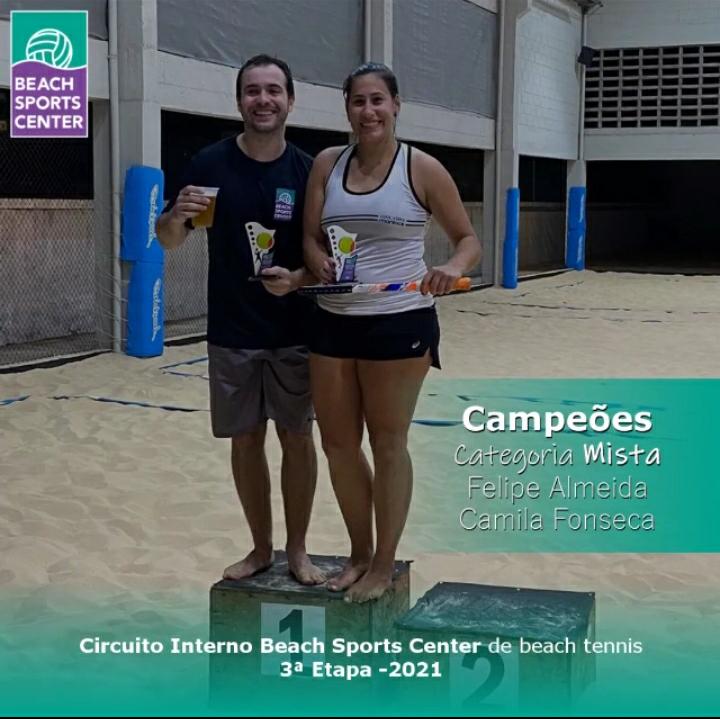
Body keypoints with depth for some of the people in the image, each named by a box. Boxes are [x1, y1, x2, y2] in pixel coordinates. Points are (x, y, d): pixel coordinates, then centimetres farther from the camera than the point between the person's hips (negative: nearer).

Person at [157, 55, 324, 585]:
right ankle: (261, 548, 24)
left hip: (296, 331, 0)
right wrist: (177, 215, -21)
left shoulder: (307, 171, -4)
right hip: (232, 333, 1)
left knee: (298, 437, 5)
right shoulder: (211, 163, -3)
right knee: (246, 440, 9)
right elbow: (168, 240, 2)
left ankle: (297, 549, 20)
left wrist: (298, 279, -20)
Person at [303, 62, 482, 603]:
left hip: (400, 323, -4)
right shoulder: (327, 164, 6)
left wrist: (453, 269, -22)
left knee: (389, 445, 6)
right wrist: (320, 264, -16)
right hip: (334, 322, 5)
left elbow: (469, 240, -1)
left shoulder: (421, 168, -5)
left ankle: (384, 565, 21)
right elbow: (311, 237, 7)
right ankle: (359, 553, 31)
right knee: (338, 443, 11)